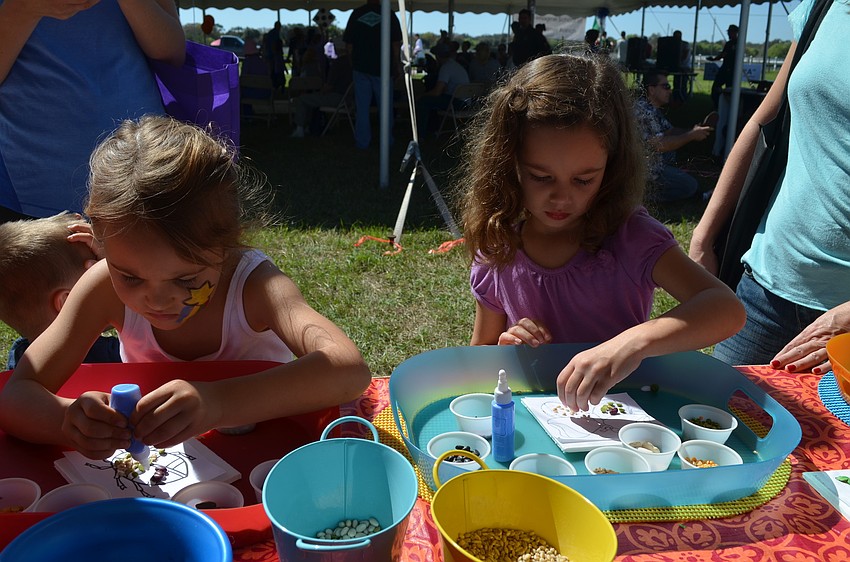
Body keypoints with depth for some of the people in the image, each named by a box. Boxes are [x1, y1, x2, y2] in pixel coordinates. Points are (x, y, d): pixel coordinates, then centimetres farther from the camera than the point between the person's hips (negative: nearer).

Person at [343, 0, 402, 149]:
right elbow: (396, 43, -3)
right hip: (382, 67, -1)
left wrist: (353, 61, 14)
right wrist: (397, 65, 5)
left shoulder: (356, 14, 1)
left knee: (361, 106, 7)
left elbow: (349, 42, 3)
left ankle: (362, 141, 8)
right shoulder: (389, 15, -3)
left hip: (360, 66, 1)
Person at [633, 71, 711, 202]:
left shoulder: (655, 109, 11)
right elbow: (660, 145, -29)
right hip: (648, 168, -10)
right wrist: (691, 135, -20)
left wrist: (692, 131, -5)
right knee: (690, 186, -6)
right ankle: (647, 193, -6)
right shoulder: (644, 111, -23)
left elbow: (670, 131, 14)